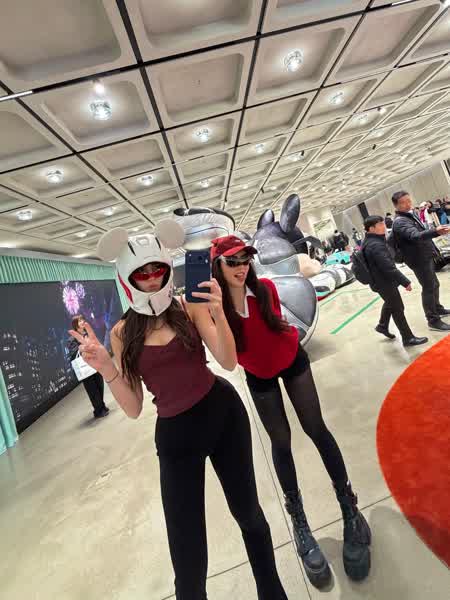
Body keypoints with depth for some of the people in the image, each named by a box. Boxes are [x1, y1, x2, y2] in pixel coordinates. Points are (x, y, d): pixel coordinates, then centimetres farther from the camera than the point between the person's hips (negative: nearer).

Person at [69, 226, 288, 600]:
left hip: (224, 413, 1)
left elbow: (229, 362, -13)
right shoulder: (122, 334, -2)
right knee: (188, 558, 6)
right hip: (175, 435, 0)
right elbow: (133, 409, -3)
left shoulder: (190, 308, -5)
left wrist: (218, 314, -27)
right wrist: (106, 369, -17)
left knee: (248, 513, 20)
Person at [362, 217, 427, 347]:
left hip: (380, 280, 10)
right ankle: (408, 338, 14)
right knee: (398, 309, 2)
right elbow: (389, 268, -30)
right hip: (384, 282, -10)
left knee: (390, 303, 27)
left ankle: (382, 326, 43)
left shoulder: (369, 241, 5)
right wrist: (405, 282, -23)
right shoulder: (376, 245, -28)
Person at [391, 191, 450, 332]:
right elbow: (416, 236, -40)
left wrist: (433, 249, 24)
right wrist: (436, 231, -56)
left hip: (426, 256, 10)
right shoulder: (400, 222, -22)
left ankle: (438, 309, 41)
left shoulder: (410, 214, 11)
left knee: (434, 284, 22)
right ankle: (433, 320, 4)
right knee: (429, 288, -5)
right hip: (419, 260, -10)